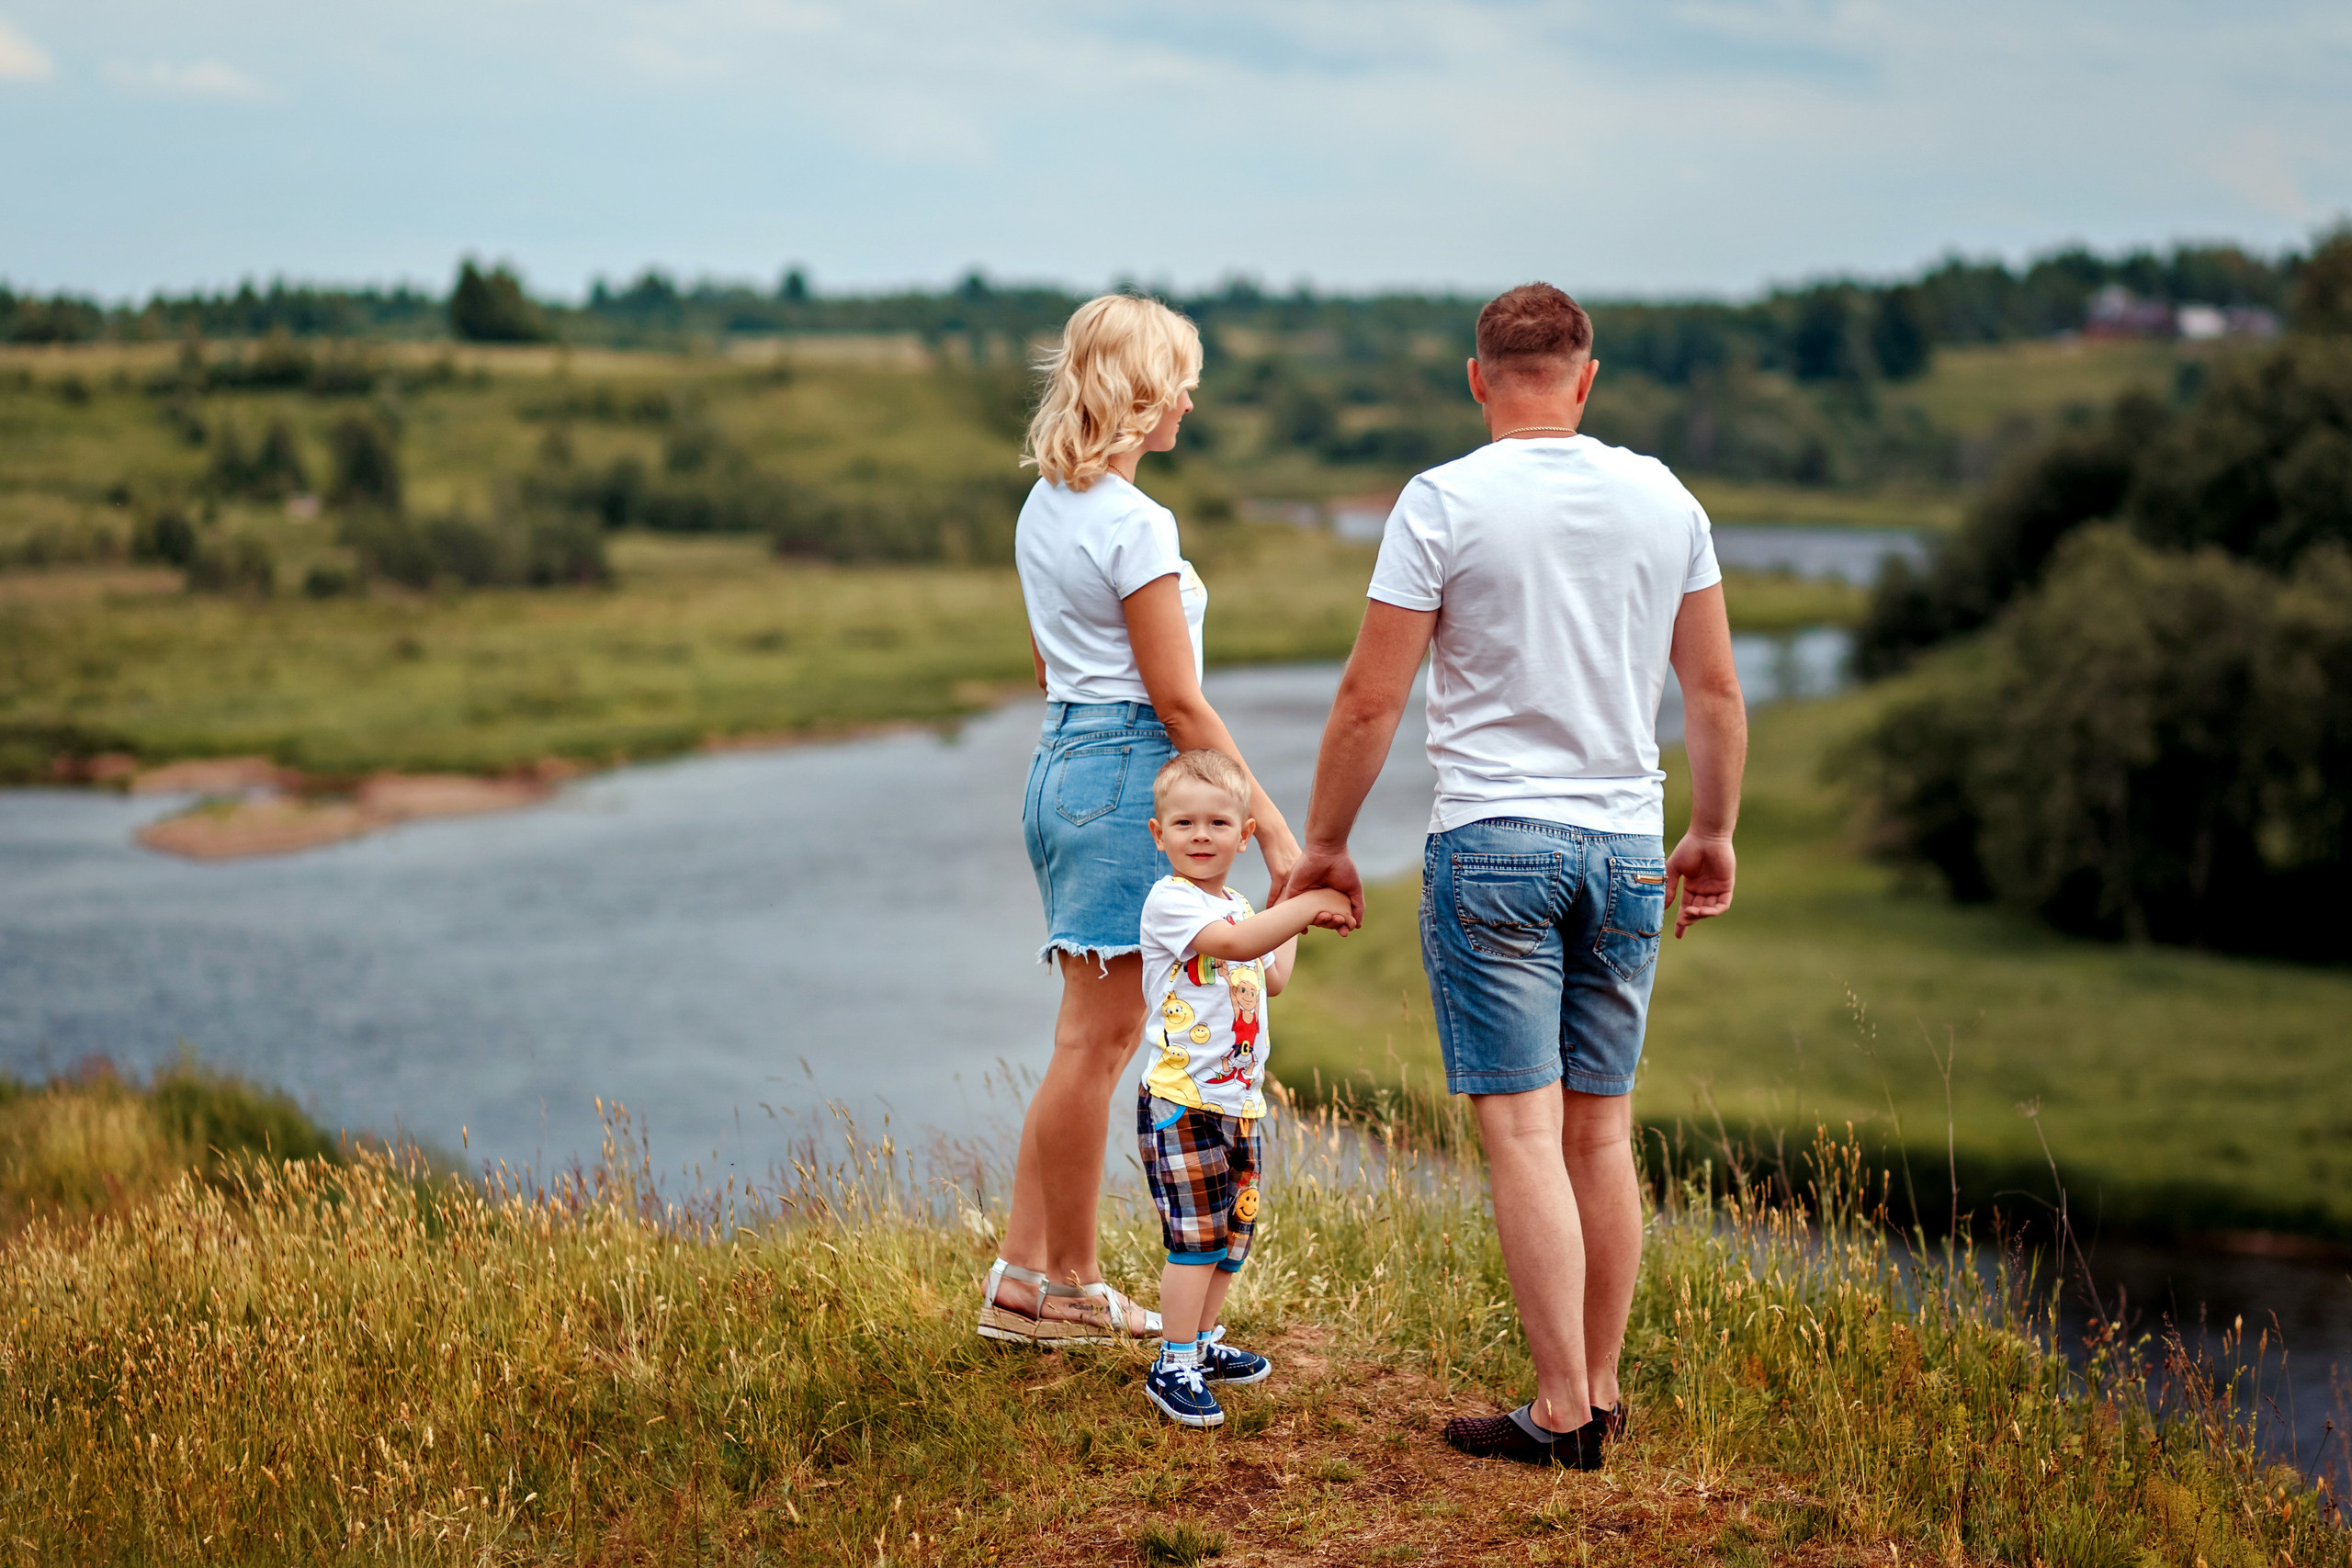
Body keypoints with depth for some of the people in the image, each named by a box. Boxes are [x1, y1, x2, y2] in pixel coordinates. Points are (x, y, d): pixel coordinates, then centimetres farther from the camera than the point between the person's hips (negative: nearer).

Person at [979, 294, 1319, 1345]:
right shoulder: (1134, 522, -15)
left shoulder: (1043, 508, 12)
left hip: (1060, 760, 9)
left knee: (1103, 1032, 13)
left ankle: (1022, 1276, 14)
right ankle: (1065, 1288, 7)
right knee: (1095, 1039, -1)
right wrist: (1270, 822, -12)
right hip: (1127, 773, -9)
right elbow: (1176, 699, -16)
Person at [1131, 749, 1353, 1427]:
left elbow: (1271, 978, 29)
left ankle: (1202, 1342, 30)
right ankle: (1172, 1367, -1)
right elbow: (1234, 943, -31)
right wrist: (1309, 904, -33)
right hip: (1182, 1101, -9)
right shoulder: (1170, 902, -14)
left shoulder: (1238, 909, 16)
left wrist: (1294, 916, 28)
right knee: (1196, 1237, -9)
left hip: (1239, 1099, 9)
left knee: (1235, 1229, 15)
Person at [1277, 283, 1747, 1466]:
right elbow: (1715, 688, 11)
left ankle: (1561, 1412, -4)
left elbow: (1371, 696, -7)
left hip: (1492, 844, -4)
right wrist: (1714, 832, 23)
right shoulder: (1663, 500, 5)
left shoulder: (1444, 502, -7)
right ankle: (1600, 1392, 18)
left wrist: (1322, 844, 4)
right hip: (1627, 846, 4)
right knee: (1602, 1131, 11)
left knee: (1524, 1131, -4)